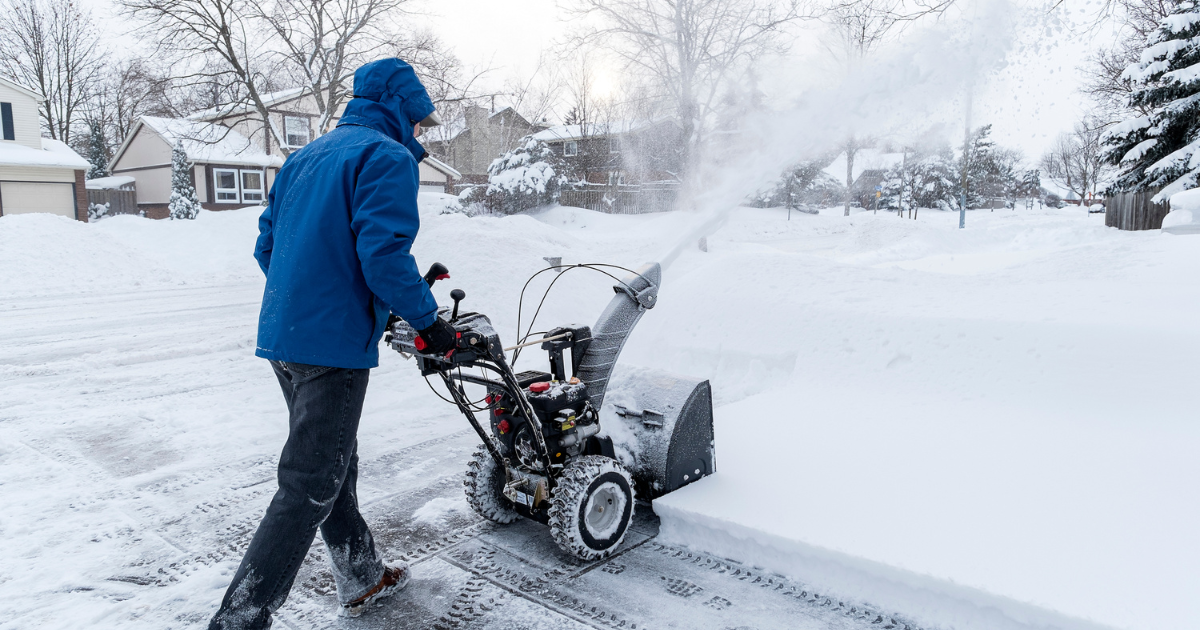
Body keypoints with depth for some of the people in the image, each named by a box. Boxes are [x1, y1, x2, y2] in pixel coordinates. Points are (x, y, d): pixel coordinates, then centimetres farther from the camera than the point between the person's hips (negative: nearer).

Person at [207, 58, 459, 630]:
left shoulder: (304, 158, 18)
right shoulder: (388, 158, -9)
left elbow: (267, 245, 19)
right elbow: (384, 254, -21)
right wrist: (428, 321, -10)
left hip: (281, 336, 10)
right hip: (333, 346, -10)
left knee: (336, 465, 20)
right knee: (309, 488, -2)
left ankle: (362, 579, 36)